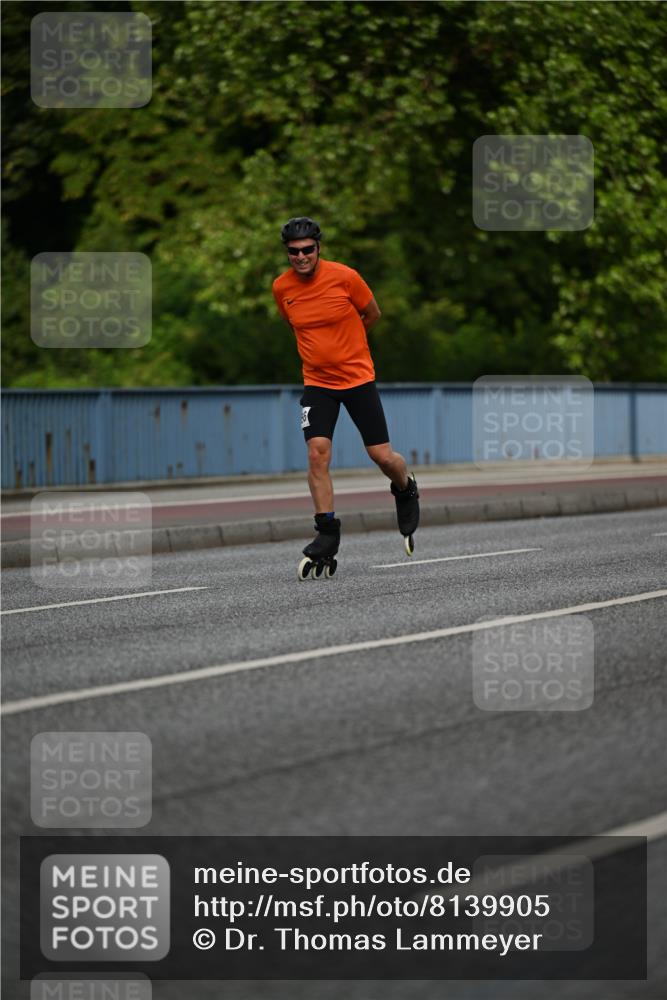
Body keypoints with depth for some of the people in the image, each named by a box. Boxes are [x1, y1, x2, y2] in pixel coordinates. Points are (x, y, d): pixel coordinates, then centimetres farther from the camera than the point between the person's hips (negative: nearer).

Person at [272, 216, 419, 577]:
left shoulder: (344, 276, -14)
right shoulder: (281, 287, -4)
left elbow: (372, 314, 3)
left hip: (358, 376, -2)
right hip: (317, 382, 2)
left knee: (382, 455, -1)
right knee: (317, 452, -16)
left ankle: (406, 491, 34)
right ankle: (327, 532, -8)